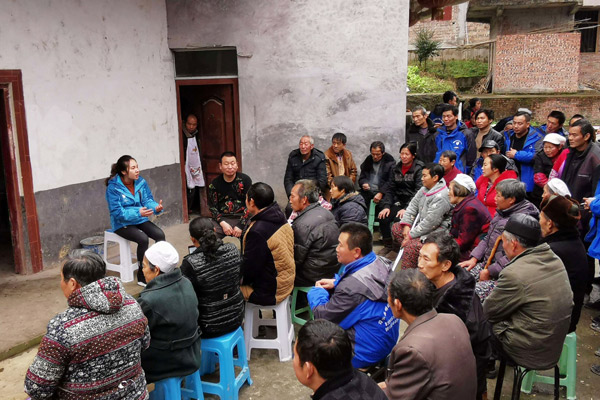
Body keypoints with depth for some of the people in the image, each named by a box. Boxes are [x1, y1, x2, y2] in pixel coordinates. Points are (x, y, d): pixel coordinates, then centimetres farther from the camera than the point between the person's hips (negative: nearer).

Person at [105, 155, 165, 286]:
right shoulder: (113, 187, -16)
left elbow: (148, 200, 1)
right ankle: (142, 277, -15)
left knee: (160, 235, -20)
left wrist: (156, 207, -23)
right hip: (122, 223, -5)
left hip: (140, 220, 5)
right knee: (143, 239, -29)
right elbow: (116, 212, -19)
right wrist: (138, 212, -32)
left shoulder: (141, 182, 0)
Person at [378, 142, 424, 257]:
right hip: (399, 202, 6)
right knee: (383, 218, -17)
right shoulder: (396, 169, 11)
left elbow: (418, 192, -15)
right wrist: (386, 206, -6)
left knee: (400, 220, -31)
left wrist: (406, 209, -23)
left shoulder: (419, 169, -7)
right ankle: (388, 245, 5)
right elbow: (390, 189, 9)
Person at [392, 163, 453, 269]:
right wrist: (406, 225, -2)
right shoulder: (425, 189, 4)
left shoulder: (441, 197, -26)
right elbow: (413, 205, 10)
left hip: (435, 232, -11)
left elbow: (430, 222, -27)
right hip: (421, 224, 11)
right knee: (396, 228, 10)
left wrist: (410, 235, -20)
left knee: (411, 246, -31)